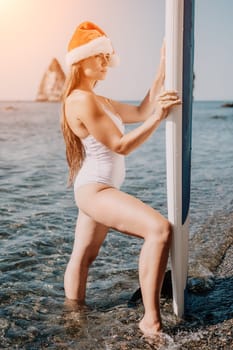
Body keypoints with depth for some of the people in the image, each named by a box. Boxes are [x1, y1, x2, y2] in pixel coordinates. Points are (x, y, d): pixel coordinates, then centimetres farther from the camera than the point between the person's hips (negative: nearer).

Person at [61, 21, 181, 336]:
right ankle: (151, 320, -22)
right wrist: (158, 117, -21)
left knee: (83, 257, 19)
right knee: (159, 229, -25)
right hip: (94, 190, -12)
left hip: (97, 190, 12)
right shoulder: (81, 100, -16)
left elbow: (140, 112, 12)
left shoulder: (98, 100, 16)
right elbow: (121, 145, -17)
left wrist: (162, 70, 9)